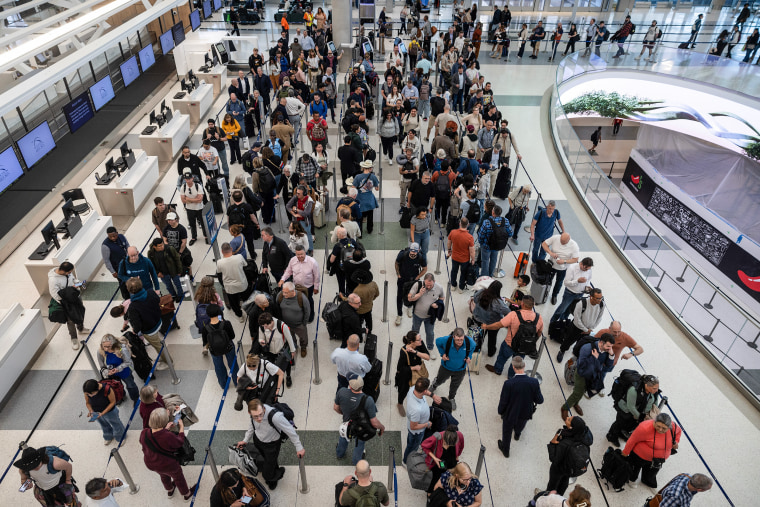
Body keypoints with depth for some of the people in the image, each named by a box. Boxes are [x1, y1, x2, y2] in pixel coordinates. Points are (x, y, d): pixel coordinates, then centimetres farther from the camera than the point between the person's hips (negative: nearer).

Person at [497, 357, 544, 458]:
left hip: (510, 414, -2)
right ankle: (517, 434, 70)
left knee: (507, 432, 28)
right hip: (525, 413, 2)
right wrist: (538, 389, 4)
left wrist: (500, 411, 0)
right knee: (520, 426, 38)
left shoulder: (508, 383, -34)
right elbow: (539, 400, -15)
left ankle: (505, 450, 53)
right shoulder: (534, 382, -28)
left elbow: (503, 402, -21)